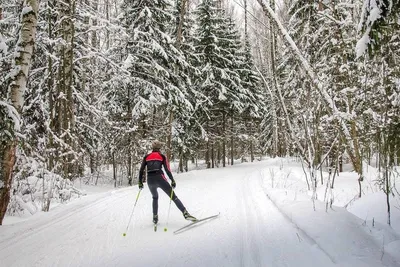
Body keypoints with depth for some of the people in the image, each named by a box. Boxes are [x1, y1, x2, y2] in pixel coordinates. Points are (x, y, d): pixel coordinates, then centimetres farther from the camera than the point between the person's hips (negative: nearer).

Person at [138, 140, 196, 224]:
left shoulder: (146, 157, 15)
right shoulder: (162, 156, 9)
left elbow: (141, 170, 11)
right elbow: (167, 169, -1)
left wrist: (140, 182, 18)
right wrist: (172, 180, 2)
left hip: (150, 180, 3)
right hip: (160, 178, -3)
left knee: (155, 197, 27)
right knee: (173, 196, 0)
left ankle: (155, 218, 22)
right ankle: (185, 213, -10)